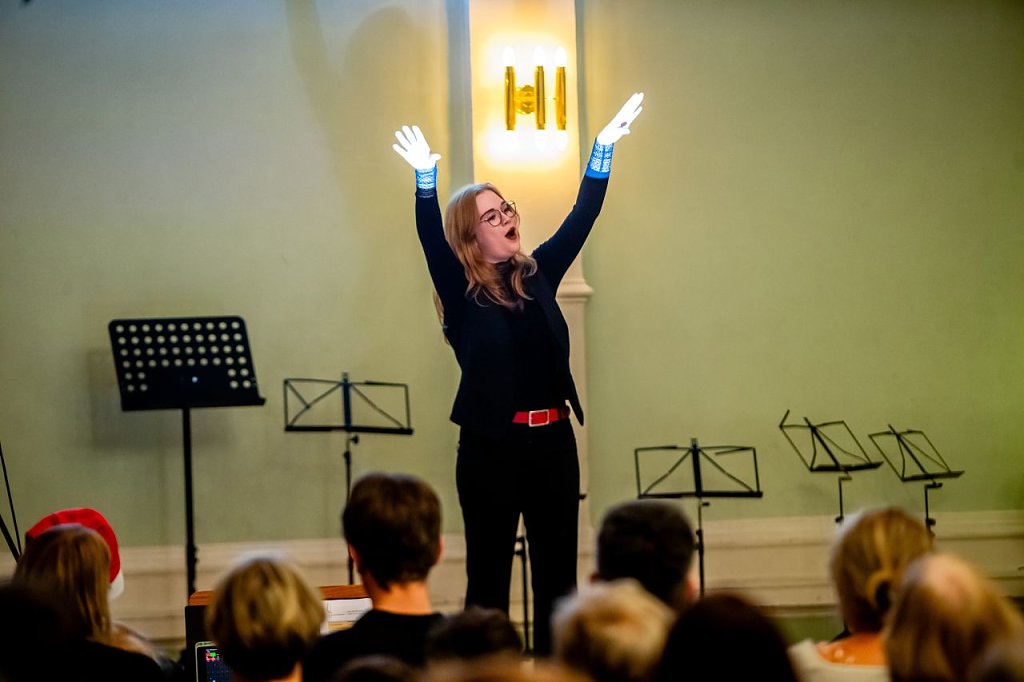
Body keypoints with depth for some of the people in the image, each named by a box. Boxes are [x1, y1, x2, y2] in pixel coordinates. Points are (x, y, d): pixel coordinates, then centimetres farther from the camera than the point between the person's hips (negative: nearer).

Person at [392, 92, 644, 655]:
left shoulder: (537, 275, 9)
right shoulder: (461, 293, -3)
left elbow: (580, 219, 5)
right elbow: (430, 239, -18)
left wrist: (603, 149, -5)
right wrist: (426, 179, -34)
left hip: (552, 442, 5)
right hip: (491, 447, -5)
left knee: (558, 575, 7)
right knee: (488, 576, 2)